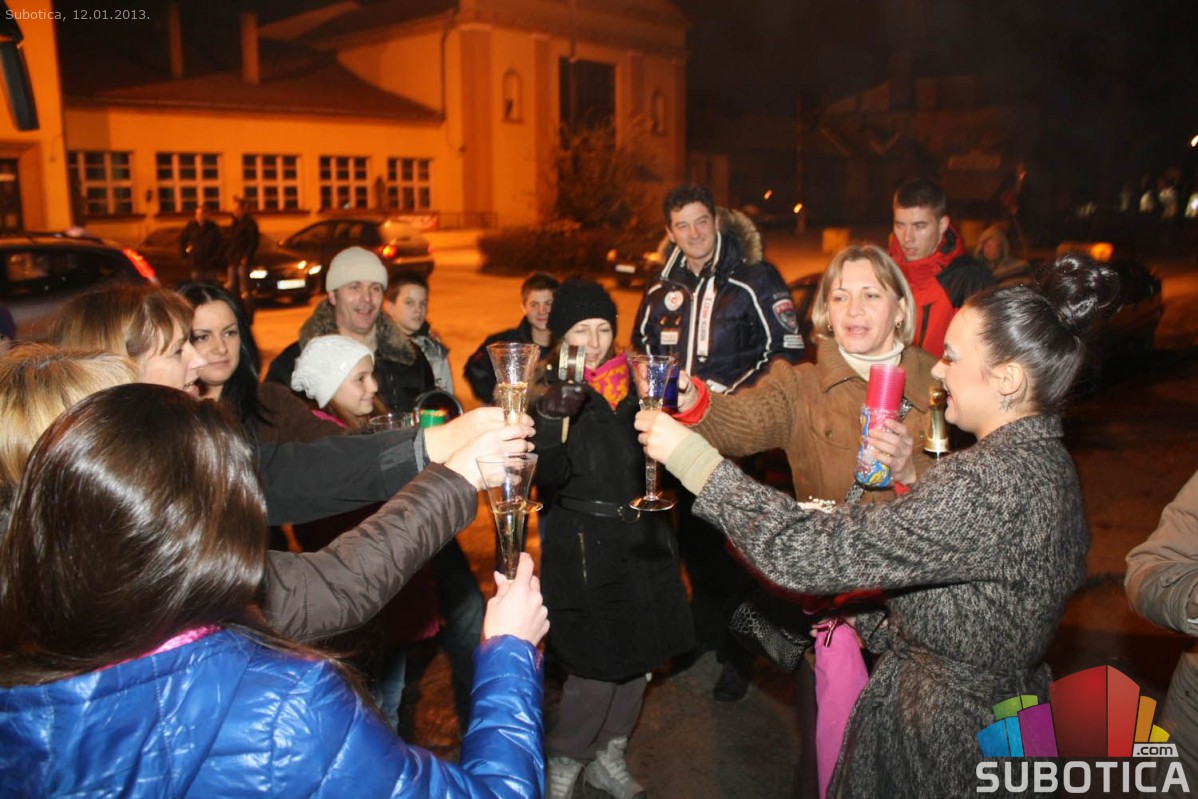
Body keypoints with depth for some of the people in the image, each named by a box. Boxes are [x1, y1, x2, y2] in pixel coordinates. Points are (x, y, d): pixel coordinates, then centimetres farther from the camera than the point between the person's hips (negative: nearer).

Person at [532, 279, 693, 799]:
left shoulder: (633, 381, 4)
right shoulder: (552, 391, -9)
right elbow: (548, 475, -21)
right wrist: (552, 417, -39)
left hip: (642, 538, 5)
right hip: (584, 545, -5)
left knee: (638, 657, 13)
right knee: (597, 664, -4)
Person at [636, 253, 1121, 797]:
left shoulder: (989, 482, -32)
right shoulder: (1044, 459, -1)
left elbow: (810, 553, -36)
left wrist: (692, 457, -31)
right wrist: (914, 476, 0)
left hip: (939, 739, -9)